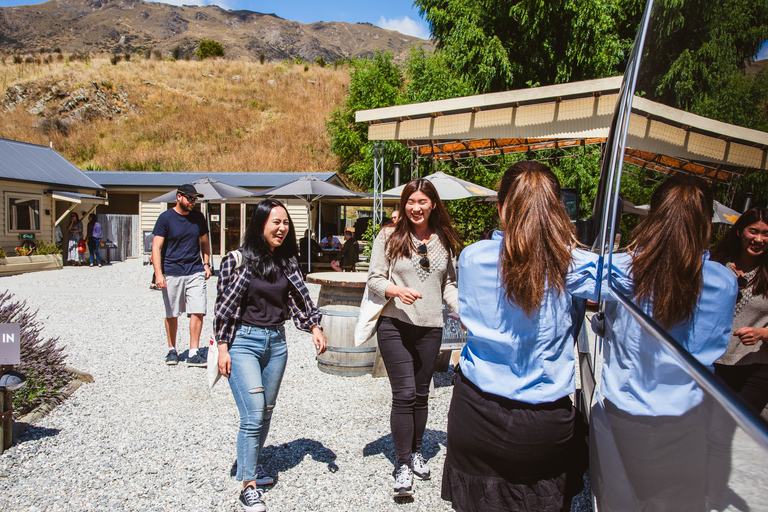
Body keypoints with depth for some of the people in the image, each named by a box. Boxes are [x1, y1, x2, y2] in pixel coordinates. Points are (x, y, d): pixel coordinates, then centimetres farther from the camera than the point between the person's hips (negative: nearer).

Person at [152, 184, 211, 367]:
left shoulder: (198, 217, 8)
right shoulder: (165, 218, -3)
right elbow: (156, 248, -7)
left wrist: (206, 264, 12)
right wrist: (158, 274, -17)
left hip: (195, 272, 2)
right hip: (172, 273, -2)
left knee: (198, 312, -6)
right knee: (172, 315, 8)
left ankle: (193, 354, 2)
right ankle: (172, 350, 26)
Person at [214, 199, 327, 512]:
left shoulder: (287, 262, 5)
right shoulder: (238, 260, -8)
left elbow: (299, 299, 5)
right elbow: (224, 306, -5)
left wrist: (314, 327, -10)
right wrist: (223, 347, -6)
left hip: (276, 342, 5)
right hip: (243, 340, -5)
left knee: (266, 412, 15)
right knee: (254, 415, -9)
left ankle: (253, 465, 37)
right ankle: (248, 485, 5)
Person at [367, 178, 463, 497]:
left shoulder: (445, 241, 8)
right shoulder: (389, 237, -2)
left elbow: (449, 285, 12)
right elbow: (374, 279, -4)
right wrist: (397, 290, -23)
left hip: (430, 328, 4)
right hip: (395, 326, -3)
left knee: (421, 394, 14)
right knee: (404, 394, -6)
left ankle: (416, 451, 34)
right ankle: (403, 465, 8)